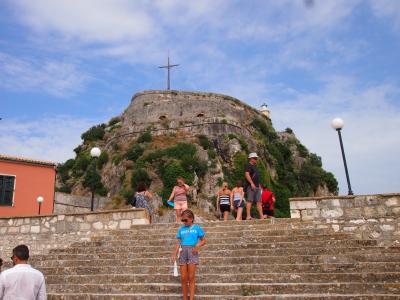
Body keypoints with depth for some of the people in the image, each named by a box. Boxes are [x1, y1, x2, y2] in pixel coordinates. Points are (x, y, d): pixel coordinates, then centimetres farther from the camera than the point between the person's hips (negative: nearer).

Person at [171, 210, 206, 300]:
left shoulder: (197, 228, 3)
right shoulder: (181, 229, 11)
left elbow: (203, 240, 6)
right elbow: (178, 242, 12)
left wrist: (198, 246, -13)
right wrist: (175, 254, 1)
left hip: (192, 252, -3)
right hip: (183, 252, 3)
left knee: (191, 277, -4)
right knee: (183, 278, 4)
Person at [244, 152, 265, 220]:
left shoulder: (254, 166, 24)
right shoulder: (248, 166, -5)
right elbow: (246, 174, -18)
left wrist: (259, 185, 21)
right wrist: (251, 183, -24)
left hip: (257, 186, 10)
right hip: (251, 186, -10)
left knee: (259, 201, 7)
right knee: (250, 201, -10)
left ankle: (261, 216, 8)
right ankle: (248, 216, -11)